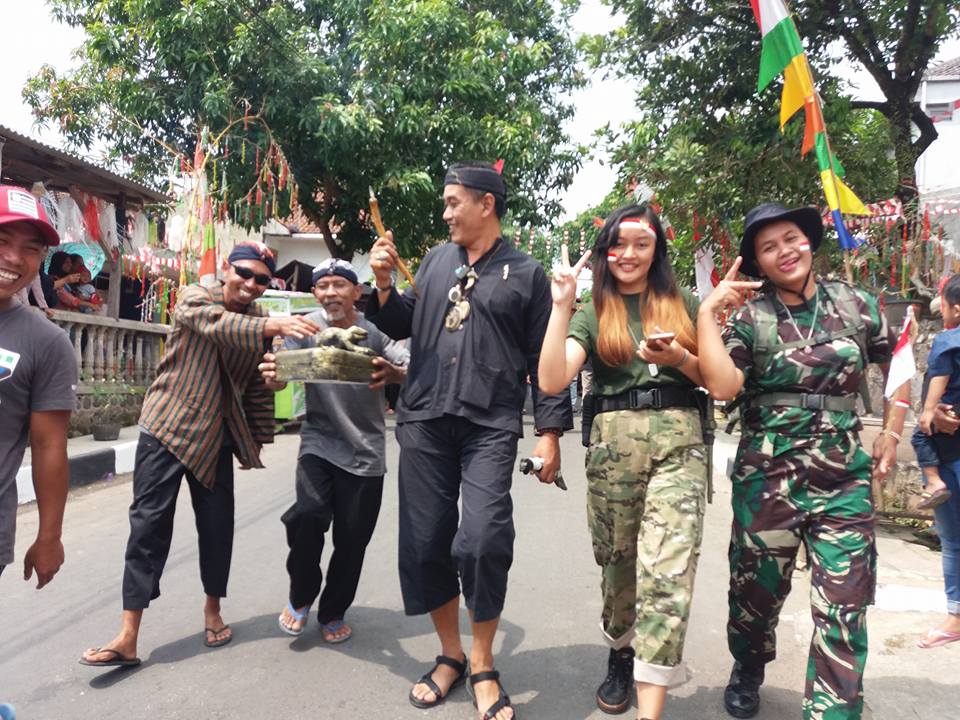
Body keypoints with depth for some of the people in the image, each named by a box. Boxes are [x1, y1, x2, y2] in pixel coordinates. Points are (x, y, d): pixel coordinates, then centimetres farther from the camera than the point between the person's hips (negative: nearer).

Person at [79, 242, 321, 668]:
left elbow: (259, 389, 11)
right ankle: (128, 637, 3)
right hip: (167, 429, -3)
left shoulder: (260, 324, 5)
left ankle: (213, 611, 28)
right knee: (149, 525, -3)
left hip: (216, 440, 4)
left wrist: (256, 441, 8)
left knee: (217, 527, 7)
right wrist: (274, 325, -47)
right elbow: (217, 324, -31)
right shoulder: (194, 299, -7)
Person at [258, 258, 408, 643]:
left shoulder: (374, 331, -7)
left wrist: (392, 373, -42)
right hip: (318, 442, 0)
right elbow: (280, 378, -9)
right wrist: (272, 375, -35)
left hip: (365, 451, 0)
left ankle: (333, 612, 31)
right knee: (308, 514, -20)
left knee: (352, 539, 5)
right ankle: (301, 596, 9)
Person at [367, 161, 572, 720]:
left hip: (491, 425, -4)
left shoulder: (526, 272, 4)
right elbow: (404, 327, 17)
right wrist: (384, 283, 1)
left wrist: (550, 430, -2)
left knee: (484, 540, -16)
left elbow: (543, 357, 3)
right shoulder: (436, 260, 14)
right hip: (425, 420, 4)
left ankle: (483, 666, 8)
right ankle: (450, 655, 26)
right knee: (426, 542, 5)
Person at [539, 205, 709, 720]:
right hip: (613, 443, 1)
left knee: (667, 572, -11)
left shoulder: (684, 305, 11)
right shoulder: (592, 314, 9)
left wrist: (680, 358, -7)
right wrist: (560, 305, -10)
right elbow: (552, 381, -6)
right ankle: (620, 654, 42)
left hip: (677, 442, -1)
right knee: (617, 562, 14)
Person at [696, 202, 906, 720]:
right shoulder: (749, 319, -3)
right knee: (757, 588, 14)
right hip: (766, 476, -1)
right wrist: (706, 313, -17)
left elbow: (897, 367, 18)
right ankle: (747, 671, 43)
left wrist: (891, 432, 11)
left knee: (843, 608, -2)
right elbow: (721, 385, -19)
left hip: (845, 476, 1)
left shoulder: (856, 305, 4)